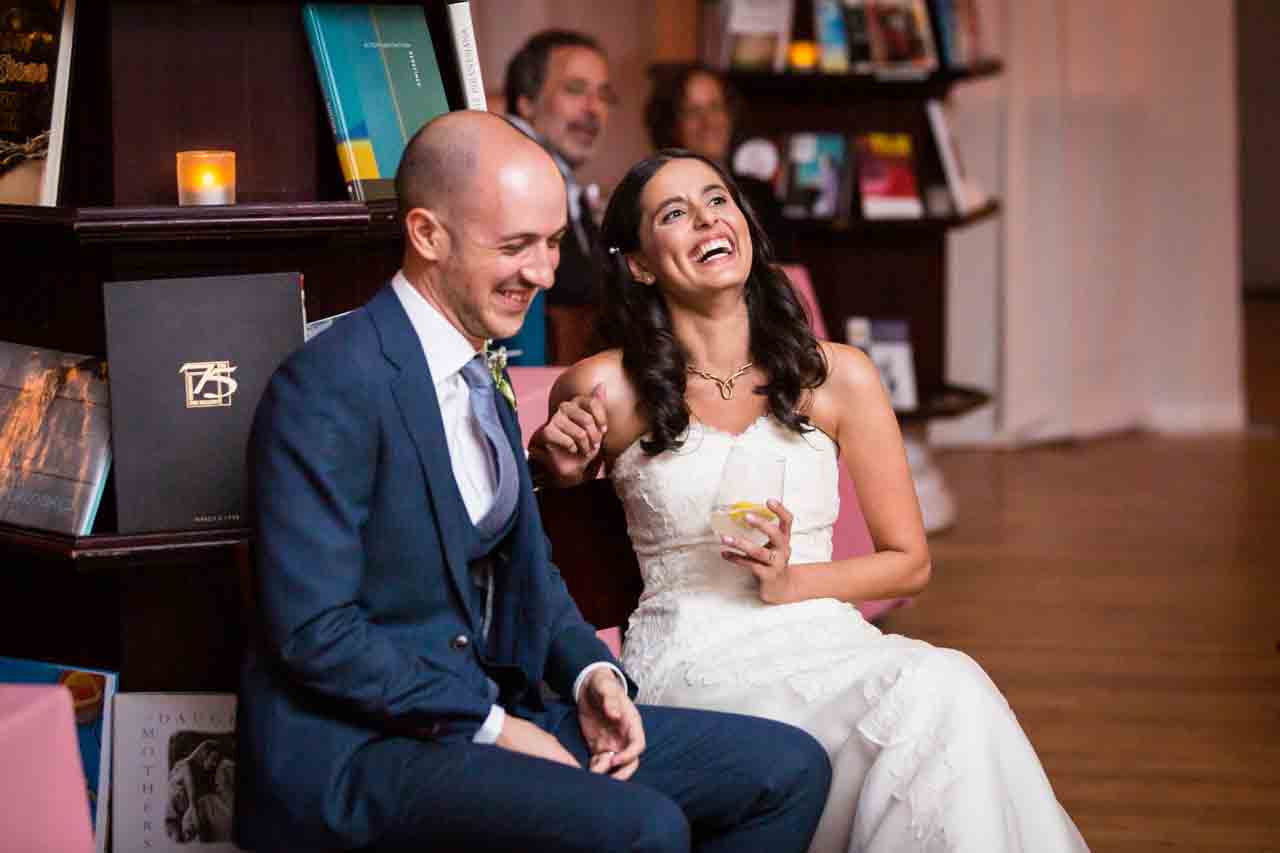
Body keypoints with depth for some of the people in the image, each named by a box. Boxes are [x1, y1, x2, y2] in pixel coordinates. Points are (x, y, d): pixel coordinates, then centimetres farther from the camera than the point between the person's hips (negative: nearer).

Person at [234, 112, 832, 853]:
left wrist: (592, 672, 3)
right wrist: (489, 726, -18)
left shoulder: (481, 373, 14)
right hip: (361, 752, -9)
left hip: (494, 714, 9)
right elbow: (315, 632, -19)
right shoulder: (328, 389, -15)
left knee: (790, 769, -1)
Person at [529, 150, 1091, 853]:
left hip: (821, 638, 3)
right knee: (929, 701, -31)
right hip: (690, 658, -3)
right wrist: (554, 468, -3)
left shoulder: (836, 376, 7)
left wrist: (790, 580, -5)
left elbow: (909, 562, 12)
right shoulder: (608, 390, 2)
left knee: (948, 687, -31)